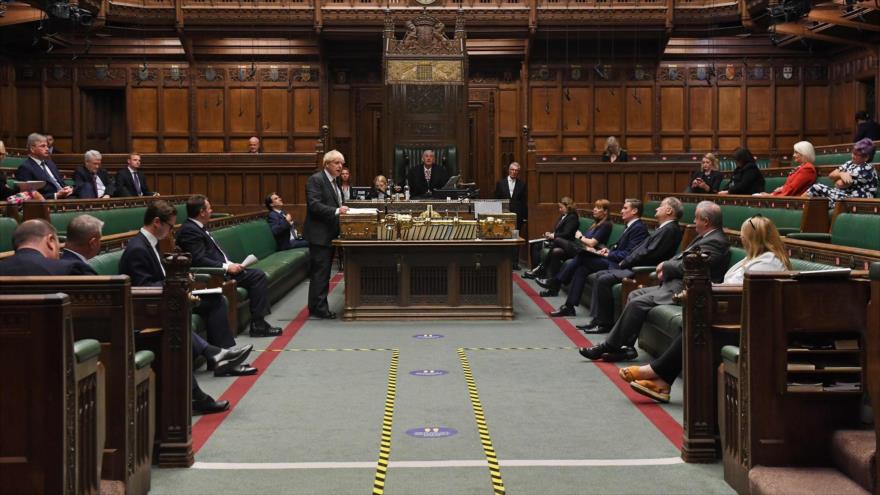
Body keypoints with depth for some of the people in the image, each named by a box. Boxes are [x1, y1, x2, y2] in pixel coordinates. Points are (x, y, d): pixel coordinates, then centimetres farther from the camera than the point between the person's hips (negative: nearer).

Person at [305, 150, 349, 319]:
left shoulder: (333, 181, 16)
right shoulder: (316, 179, -13)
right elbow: (314, 205, -23)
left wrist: (342, 209, 6)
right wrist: (336, 211, -29)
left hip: (329, 234, 10)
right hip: (319, 234, -10)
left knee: (323, 272, 13)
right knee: (320, 272, -8)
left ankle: (318, 307, 19)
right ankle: (318, 308, -4)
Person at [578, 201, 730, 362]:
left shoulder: (715, 242, -17)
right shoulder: (706, 237, 16)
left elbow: (686, 267, -22)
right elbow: (682, 257, 20)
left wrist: (665, 266, -5)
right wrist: (666, 267, 0)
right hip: (676, 282, 11)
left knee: (637, 303, -18)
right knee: (635, 294, 7)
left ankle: (610, 346, -7)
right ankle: (627, 347, 1)